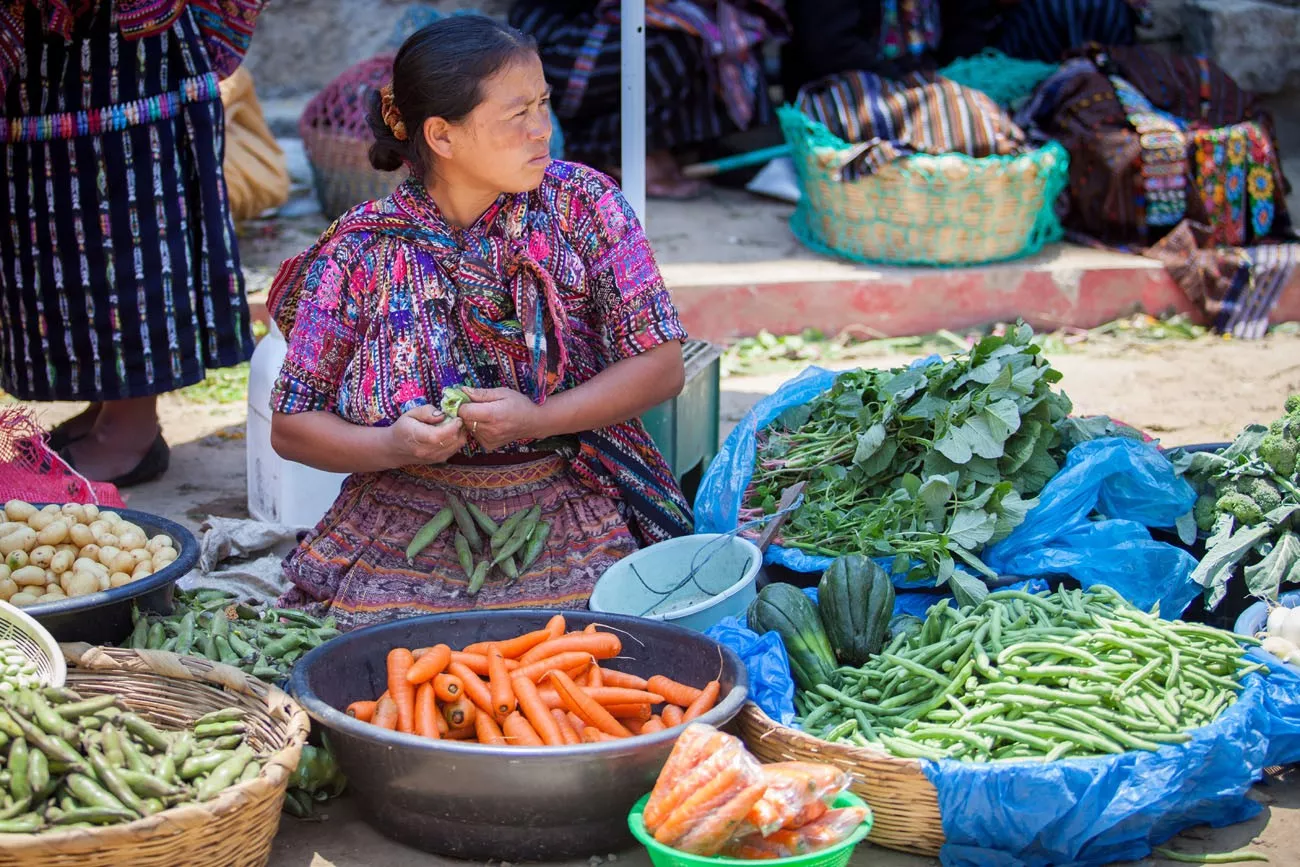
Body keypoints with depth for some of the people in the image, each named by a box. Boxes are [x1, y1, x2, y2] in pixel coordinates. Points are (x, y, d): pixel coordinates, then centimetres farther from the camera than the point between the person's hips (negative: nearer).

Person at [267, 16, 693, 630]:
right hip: (406, 524, 0)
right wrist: (392, 446, -19)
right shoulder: (361, 250, -2)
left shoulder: (581, 204, -1)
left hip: (569, 519, 0)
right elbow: (291, 427, 1)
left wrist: (538, 420, -18)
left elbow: (661, 366, -4)